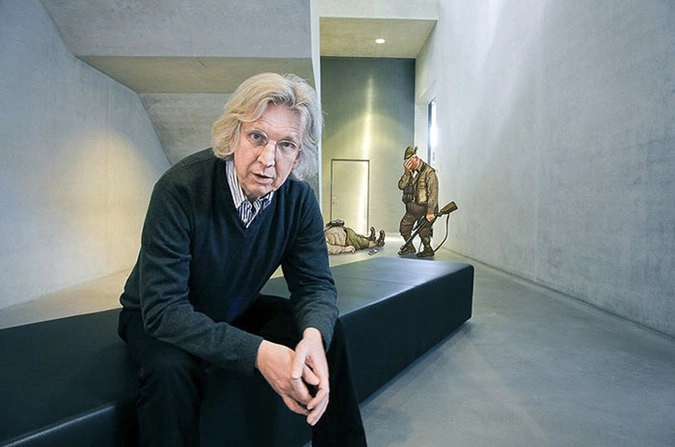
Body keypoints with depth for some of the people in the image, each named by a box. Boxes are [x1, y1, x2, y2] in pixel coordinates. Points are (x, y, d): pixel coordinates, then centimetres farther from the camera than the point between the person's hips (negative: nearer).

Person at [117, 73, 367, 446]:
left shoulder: (299, 199, -15)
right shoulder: (180, 188, -30)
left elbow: (315, 284, -11)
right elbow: (163, 308, -32)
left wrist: (314, 334, -35)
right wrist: (257, 353, -42)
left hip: (237, 313, 4)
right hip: (157, 319, -3)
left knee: (327, 333, -14)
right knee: (170, 368, -36)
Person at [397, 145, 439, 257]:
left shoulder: (429, 172, -16)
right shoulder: (410, 171, 6)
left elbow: (433, 193, -21)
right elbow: (401, 186, -3)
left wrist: (430, 212, -26)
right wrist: (407, 173, -17)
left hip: (424, 207, -7)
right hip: (412, 206, 7)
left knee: (423, 231, -11)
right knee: (404, 227, 11)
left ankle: (428, 250, 13)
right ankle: (409, 247, 32)